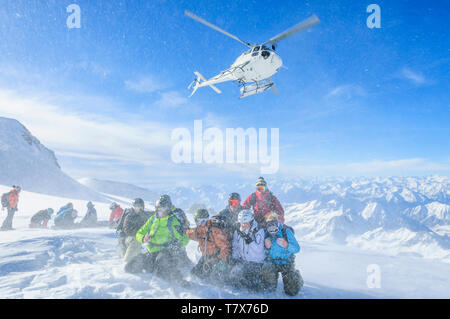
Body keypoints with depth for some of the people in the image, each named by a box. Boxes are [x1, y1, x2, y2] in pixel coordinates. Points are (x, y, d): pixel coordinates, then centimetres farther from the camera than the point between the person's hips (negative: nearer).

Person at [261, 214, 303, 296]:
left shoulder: (286, 231, -16)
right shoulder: (267, 234, -8)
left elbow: (297, 249, -18)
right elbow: (266, 253, 1)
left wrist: (285, 245, -37)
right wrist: (267, 247, -23)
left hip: (287, 263, -2)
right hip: (273, 263, 2)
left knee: (292, 292, -5)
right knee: (266, 271, -33)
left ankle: (296, 275, 28)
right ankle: (272, 286, 1)